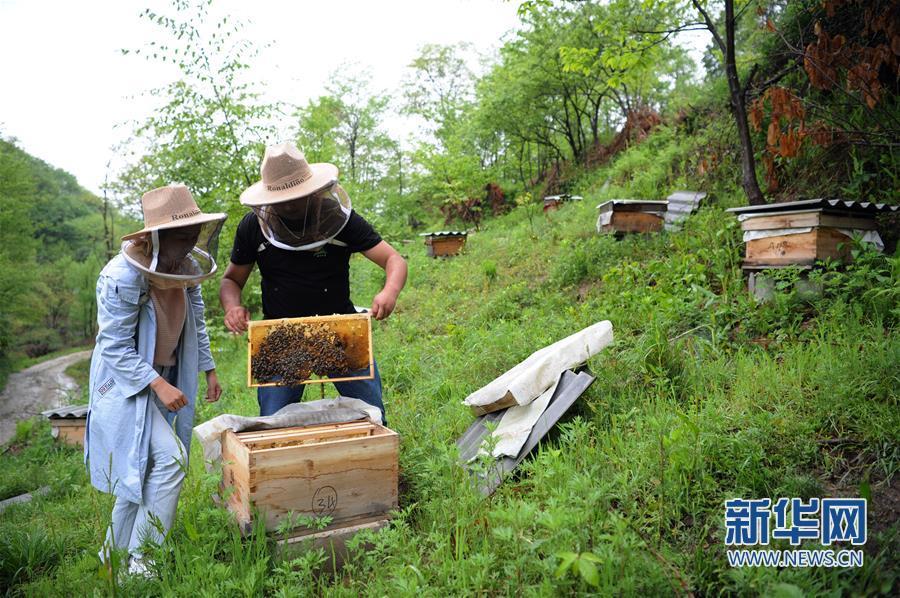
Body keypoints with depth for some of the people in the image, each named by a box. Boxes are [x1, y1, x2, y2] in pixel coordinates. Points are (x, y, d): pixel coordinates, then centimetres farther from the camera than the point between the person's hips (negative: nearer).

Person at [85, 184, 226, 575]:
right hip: (126, 382, -7)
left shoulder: (186, 266, -4)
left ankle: (116, 552, 32)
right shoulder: (122, 276, -25)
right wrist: (158, 384, -25)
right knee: (169, 458, -17)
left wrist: (208, 370, 11)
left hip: (167, 376, 7)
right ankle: (139, 558, -1)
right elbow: (115, 347, -21)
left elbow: (196, 322, 10)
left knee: (141, 470, 14)